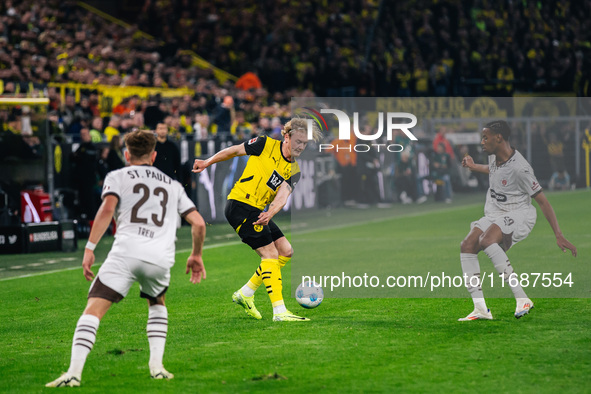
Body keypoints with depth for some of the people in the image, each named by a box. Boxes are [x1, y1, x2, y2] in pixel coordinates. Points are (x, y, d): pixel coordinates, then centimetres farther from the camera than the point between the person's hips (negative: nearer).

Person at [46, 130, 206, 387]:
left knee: (94, 309, -6)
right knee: (156, 304, 31)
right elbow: (198, 223, 21)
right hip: (161, 257, 4)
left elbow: (107, 209, -4)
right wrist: (196, 255, 36)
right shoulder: (172, 185, 27)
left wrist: (89, 248, -6)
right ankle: (157, 366, 17)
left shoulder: (117, 177, 16)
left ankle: (74, 372, -23)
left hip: (126, 252, -3)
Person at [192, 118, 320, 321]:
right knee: (270, 254, -13)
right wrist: (207, 162, 10)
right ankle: (279, 312, -15)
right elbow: (234, 150, 5)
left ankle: (245, 294, 16)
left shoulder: (294, 170, 7)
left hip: (257, 211, 8)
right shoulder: (265, 145, -8)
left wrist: (270, 213, -26)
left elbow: (282, 195, -8)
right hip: (240, 204, -8)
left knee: (286, 251, 7)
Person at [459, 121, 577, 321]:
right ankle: (480, 308, -11)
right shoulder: (494, 156, 3)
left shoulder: (519, 168, -22)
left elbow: (543, 201, -18)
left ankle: (522, 299, -33)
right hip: (494, 215, 9)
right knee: (467, 246, -11)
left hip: (518, 215, -9)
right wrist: (474, 167, 40)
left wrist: (559, 236, -20)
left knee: (486, 240, -35)